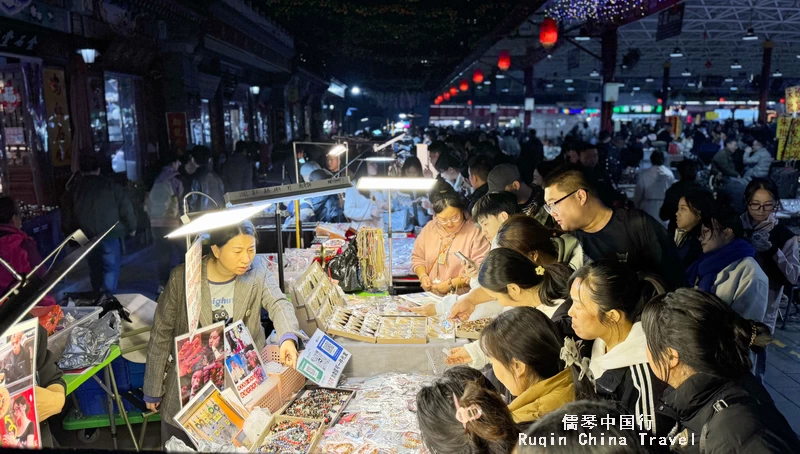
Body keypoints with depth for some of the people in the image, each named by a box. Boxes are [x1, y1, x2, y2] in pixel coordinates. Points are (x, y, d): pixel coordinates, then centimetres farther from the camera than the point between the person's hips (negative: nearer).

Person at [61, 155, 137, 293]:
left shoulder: (73, 191, 3)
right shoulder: (111, 186, -7)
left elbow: (68, 219, 9)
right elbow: (126, 210, -6)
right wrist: (132, 227, 10)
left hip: (87, 239, 4)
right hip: (111, 237, -4)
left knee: (95, 270, 20)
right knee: (111, 269, 2)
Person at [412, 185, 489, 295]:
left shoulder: (475, 231, -7)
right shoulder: (428, 229, 8)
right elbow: (417, 258, 19)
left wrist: (452, 284, -12)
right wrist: (422, 275, 0)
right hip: (430, 296, 4)